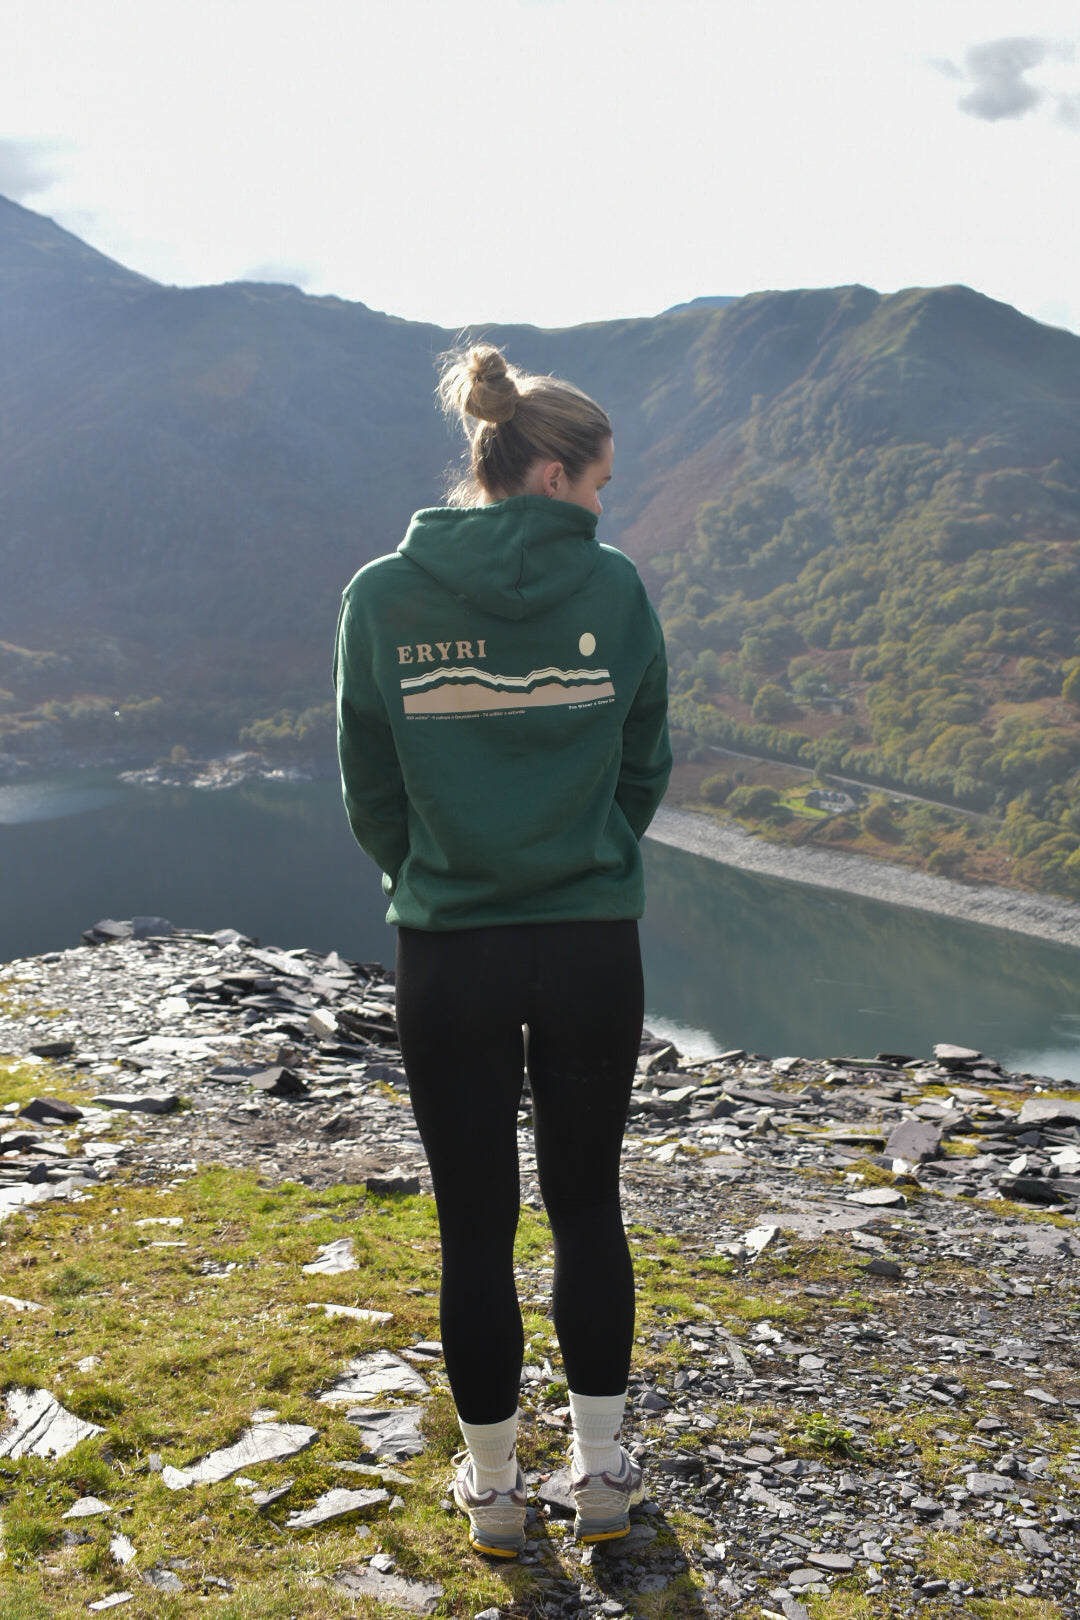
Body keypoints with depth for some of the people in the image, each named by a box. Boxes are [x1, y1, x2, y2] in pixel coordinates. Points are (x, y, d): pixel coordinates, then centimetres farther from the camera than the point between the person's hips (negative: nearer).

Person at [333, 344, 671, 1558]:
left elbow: (369, 791, 2)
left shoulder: (383, 595, -4)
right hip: (594, 946, 0)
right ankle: (602, 1475, 25)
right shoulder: (613, 589, -5)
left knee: (476, 1227, 10)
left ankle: (494, 1492, 23)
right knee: (587, 1207, 15)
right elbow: (645, 765, 4)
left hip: (448, 954, 0)